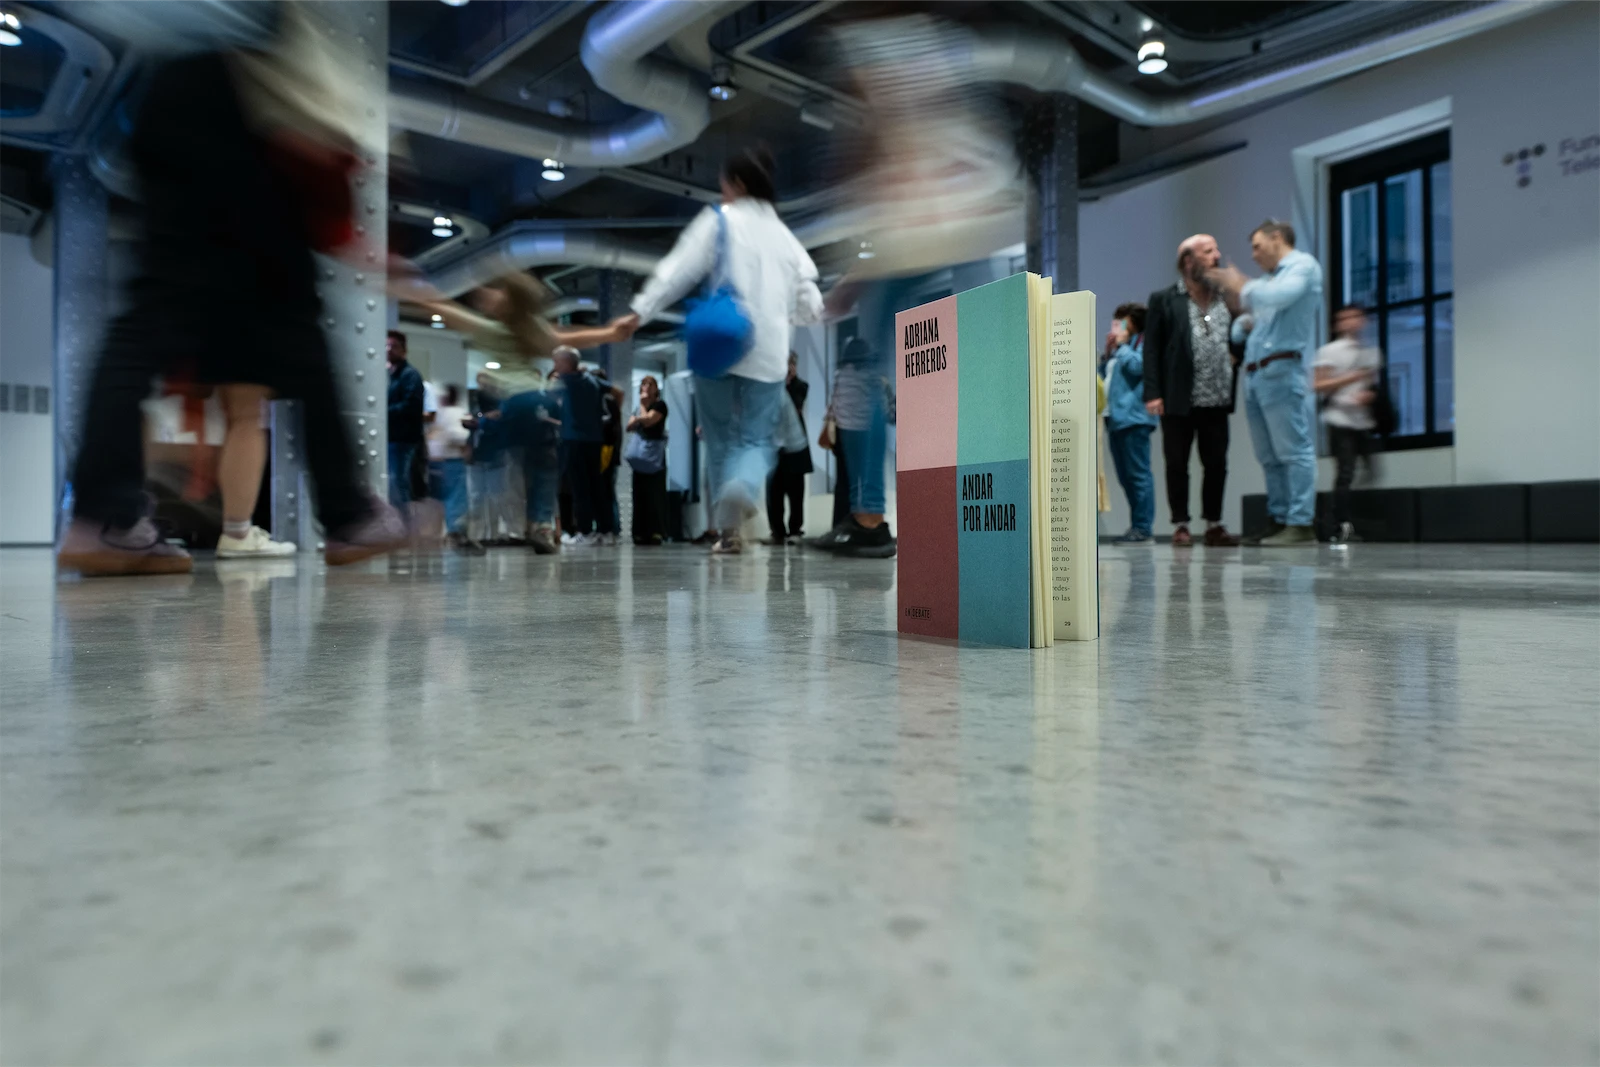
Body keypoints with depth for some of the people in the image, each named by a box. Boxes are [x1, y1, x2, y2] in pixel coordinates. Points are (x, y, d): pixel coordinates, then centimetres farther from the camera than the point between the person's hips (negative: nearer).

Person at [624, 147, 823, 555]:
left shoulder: (718, 220, 1)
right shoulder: (785, 235, 14)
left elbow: (678, 269, -9)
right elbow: (809, 302, 17)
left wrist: (639, 312, -9)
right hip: (767, 353, 2)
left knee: (721, 437, 11)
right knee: (757, 438, 5)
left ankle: (729, 531, 14)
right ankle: (742, 487, -29)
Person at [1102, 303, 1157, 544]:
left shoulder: (1142, 342, 1)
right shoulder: (1118, 347, 26)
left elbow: (1137, 366, -15)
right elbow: (1105, 376, 26)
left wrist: (1122, 345, -3)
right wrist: (1108, 352, 14)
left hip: (1133, 418, -9)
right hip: (1114, 417, 9)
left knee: (1138, 474, -11)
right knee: (1126, 477, 8)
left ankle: (1142, 528, -11)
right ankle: (1135, 526, 12)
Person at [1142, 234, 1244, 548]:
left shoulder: (1227, 300, 13)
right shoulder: (1163, 300, 1)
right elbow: (1151, 348, -3)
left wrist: (1237, 355, -1)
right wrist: (1152, 393, -11)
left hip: (1217, 401, 4)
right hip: (1178, 401, -4)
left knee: (1217, 465, 6)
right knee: (1177, 465, 2)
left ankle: (1214, 525, 17)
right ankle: (1180, 525, 12)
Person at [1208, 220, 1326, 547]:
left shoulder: (1303, 265, 2)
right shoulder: (1270, 280, 26)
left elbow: (1280, 297, -16)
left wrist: (1242, 286, -3)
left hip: (1282, 372, -8)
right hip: (1255, 375, 9)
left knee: (1294, 451, -11)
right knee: (1270, 457, 7)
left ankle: (1301, 524, -12)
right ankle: (1278, 520, 10)